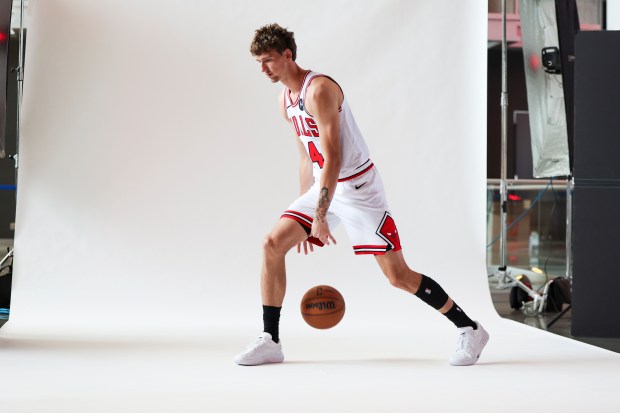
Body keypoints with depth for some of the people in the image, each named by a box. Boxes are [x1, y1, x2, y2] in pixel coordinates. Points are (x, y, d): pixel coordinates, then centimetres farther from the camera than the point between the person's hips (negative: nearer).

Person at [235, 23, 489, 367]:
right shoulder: (286, 99, 9)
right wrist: (302, 215, 19)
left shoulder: (319, 90, -20)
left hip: (357, 187, -8)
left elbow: (332, 159, -24)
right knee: (273, 244, -5)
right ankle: (270, 342, 3)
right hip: (325, 185, 9)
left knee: (399, 276, -8)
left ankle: (470, 330, 6)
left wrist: (320, 217, -24)